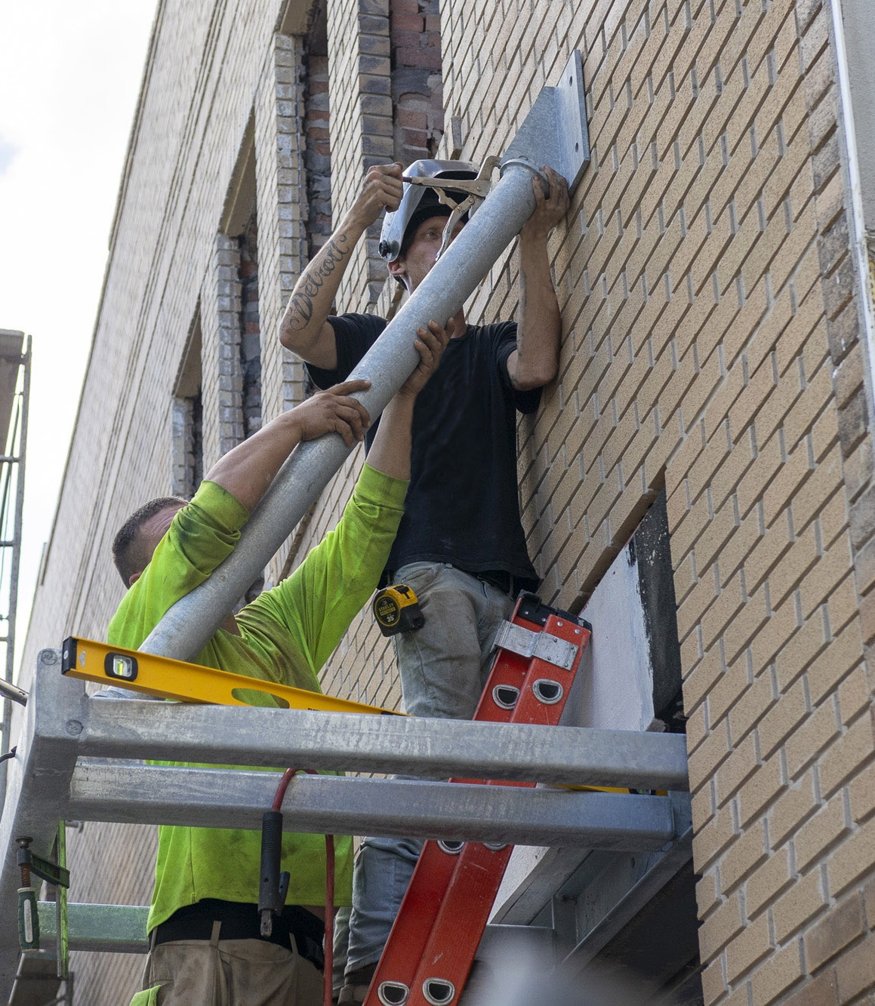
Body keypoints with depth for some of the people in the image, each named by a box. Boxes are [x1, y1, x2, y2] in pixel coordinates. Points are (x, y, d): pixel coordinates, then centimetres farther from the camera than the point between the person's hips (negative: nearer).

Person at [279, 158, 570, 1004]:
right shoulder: (375, 340, 19)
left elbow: (535, 365, 4)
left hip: (501, 576, 5)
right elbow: (297, 329, -1)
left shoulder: (492, 348, 28)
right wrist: (355, 219, -5)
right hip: (426, 566, -5)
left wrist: (531, 239, 1)